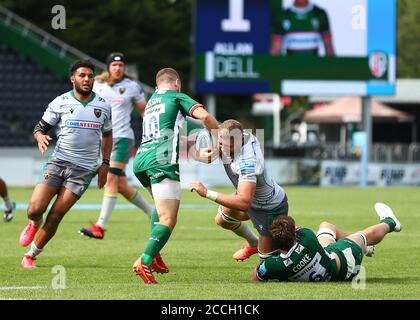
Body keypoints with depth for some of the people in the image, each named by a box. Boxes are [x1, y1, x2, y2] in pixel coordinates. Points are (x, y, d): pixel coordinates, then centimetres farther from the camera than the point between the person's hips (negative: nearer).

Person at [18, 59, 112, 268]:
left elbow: (107, 134, 20)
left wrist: (105, 163, 11)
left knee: (55, 216, -8)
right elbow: (40, 128, 5)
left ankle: (31, 255, 8)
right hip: (58, 162, 0)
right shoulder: (60, 103, 0)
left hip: (84, 169, 0)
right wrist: (40, 137, -19)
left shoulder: (102, 106, 6)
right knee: (35, 209, -13)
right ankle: (34, 224, 25)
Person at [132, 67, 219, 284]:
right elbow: (204, 116, -8)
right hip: (162, 161, -8)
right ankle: (144, 262, -28)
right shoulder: (177, 97, 9)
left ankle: (153, 253, 13)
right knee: (168, 220, -11)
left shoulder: (150, 103, 30)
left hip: (140, 161, 8)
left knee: (161, 207, 30)